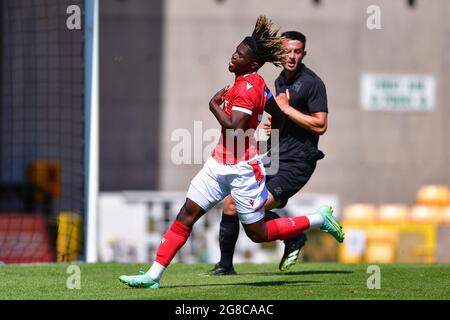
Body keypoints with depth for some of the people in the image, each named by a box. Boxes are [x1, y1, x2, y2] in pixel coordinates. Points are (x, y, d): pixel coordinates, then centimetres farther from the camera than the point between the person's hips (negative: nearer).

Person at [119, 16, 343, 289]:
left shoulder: (248, 87, -19)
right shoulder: (255, 83, 9)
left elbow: (235, 129, -28)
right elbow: (278, 117, 19)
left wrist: (214, 105, -14)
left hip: (242, 169, -9)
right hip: (220, 164, 9)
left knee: (258, 233, 2)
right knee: (186, 215, 2)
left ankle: (319, 219, 16)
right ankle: (153, 276, 1)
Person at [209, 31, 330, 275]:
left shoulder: (312, 83, -10)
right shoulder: (280, 82, 16)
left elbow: (320, 125, -17)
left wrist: (286, 109, -17)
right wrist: (274, 124, 10)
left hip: (297, 163, -8)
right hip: (273, 158, 8)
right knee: (231, 204, 0)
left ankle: (294, 238, 4)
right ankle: (225, 264, 12)